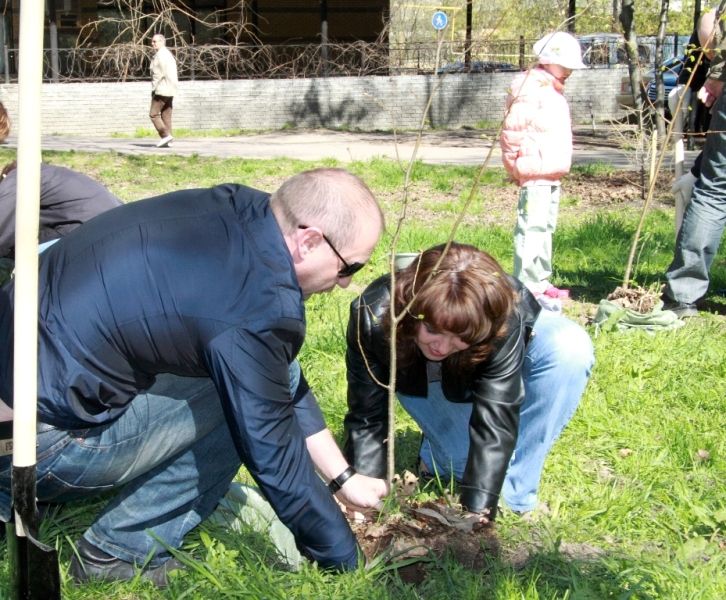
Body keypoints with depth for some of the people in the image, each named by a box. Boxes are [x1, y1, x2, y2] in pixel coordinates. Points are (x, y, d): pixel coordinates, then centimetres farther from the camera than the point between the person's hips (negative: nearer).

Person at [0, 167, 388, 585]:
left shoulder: (237, 209, 3)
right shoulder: (259, 307, -24)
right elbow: (275, 455, -13)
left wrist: (343, 477, 18)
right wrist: (347, 562, 1)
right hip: (40, 439, -9)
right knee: (248, 394, -7)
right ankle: (123, 553, 3)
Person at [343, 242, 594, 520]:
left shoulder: (504, 322, -43)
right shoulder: (374, 314, -38)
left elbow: (496, 423, -42)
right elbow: (367, 418, -31)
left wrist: (477, 510, -46)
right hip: (420, 380, 1)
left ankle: (514, 495, -23)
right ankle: (437, 458, 8)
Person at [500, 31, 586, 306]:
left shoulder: (553, 89, 20)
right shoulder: (531, 88, -13)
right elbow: (513, 128, -20)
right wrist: (522, 163, -17)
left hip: (552, 174, 11)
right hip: (535, 174, -11)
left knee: (545, 228, 15)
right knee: (532, 228, -12)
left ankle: (540, 281, 24)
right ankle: (526, 288, -12)